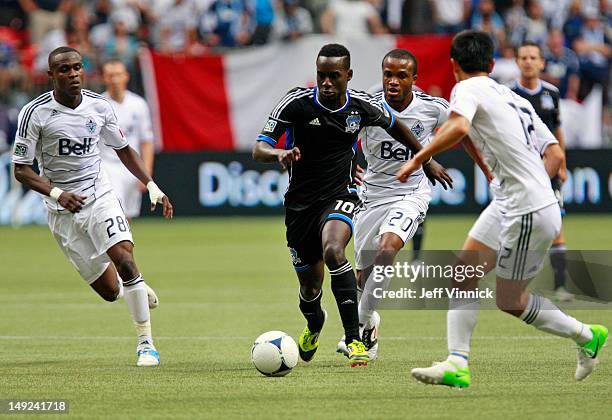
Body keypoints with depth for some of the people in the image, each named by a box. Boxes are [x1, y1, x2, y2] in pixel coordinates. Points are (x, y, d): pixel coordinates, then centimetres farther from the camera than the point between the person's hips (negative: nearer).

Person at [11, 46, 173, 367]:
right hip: (63, 210, -2)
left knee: (124, 259, -23)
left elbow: (123, 149, 14)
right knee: (109, 290, -2)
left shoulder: (99, 107, -1)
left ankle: (145, 343, -14)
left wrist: (152, 186, 4)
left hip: (100, 198, 2)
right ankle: (132, 289, 38)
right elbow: (21, 169, -9)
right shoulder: (35, 113, -11)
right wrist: (56, 193, -24)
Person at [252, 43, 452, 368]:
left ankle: (354, 340, -29)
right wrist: (280, 154, -39)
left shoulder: (362, 106, -8)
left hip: (339, 197, -1)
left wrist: (426, 161, 24)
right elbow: (258, 149, -16)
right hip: (300, 203, 1)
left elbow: (395, 127, 15)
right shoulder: (297, 102, -14)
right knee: (310, 285, 11)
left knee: (333, 252, -33)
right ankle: (313, 327, 50)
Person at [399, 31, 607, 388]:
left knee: (510, 301, 5)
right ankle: (457, 365, 1)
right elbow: (556, 155, 14)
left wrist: (418, 159, -23)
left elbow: (458, 128, -32)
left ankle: (588, 336, 19)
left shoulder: (469, 89, -9)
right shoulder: (515, 99, 14)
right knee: (465, 274, 5)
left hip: (530, 214, -8)